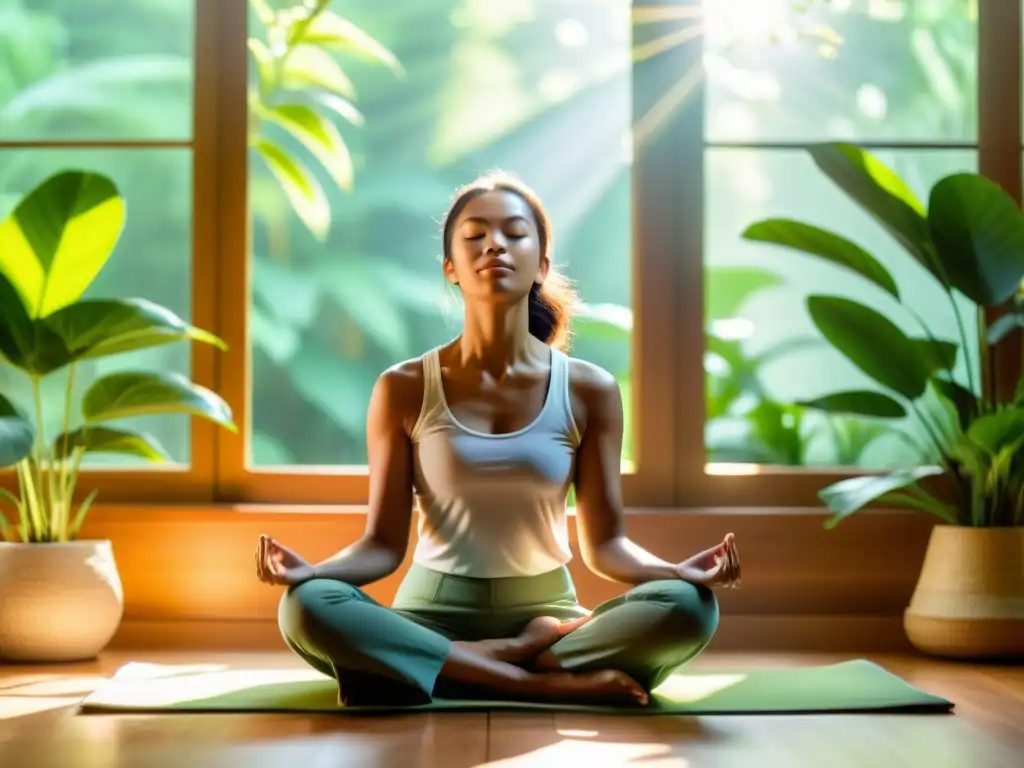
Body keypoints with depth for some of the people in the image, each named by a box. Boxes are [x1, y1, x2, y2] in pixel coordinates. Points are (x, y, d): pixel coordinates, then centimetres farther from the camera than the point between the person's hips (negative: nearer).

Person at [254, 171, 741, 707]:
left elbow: (604, 544, -1)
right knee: (307, 608, -33)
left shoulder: (589, 391, -2)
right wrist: (308, 569, -24)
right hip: (432, 614, 0)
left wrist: (680, 570, -22)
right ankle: (546, 681, -26)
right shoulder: (404, 389, -4)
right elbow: (383, 544, -3)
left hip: (546, 614, 1)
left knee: (688, 606, -28)